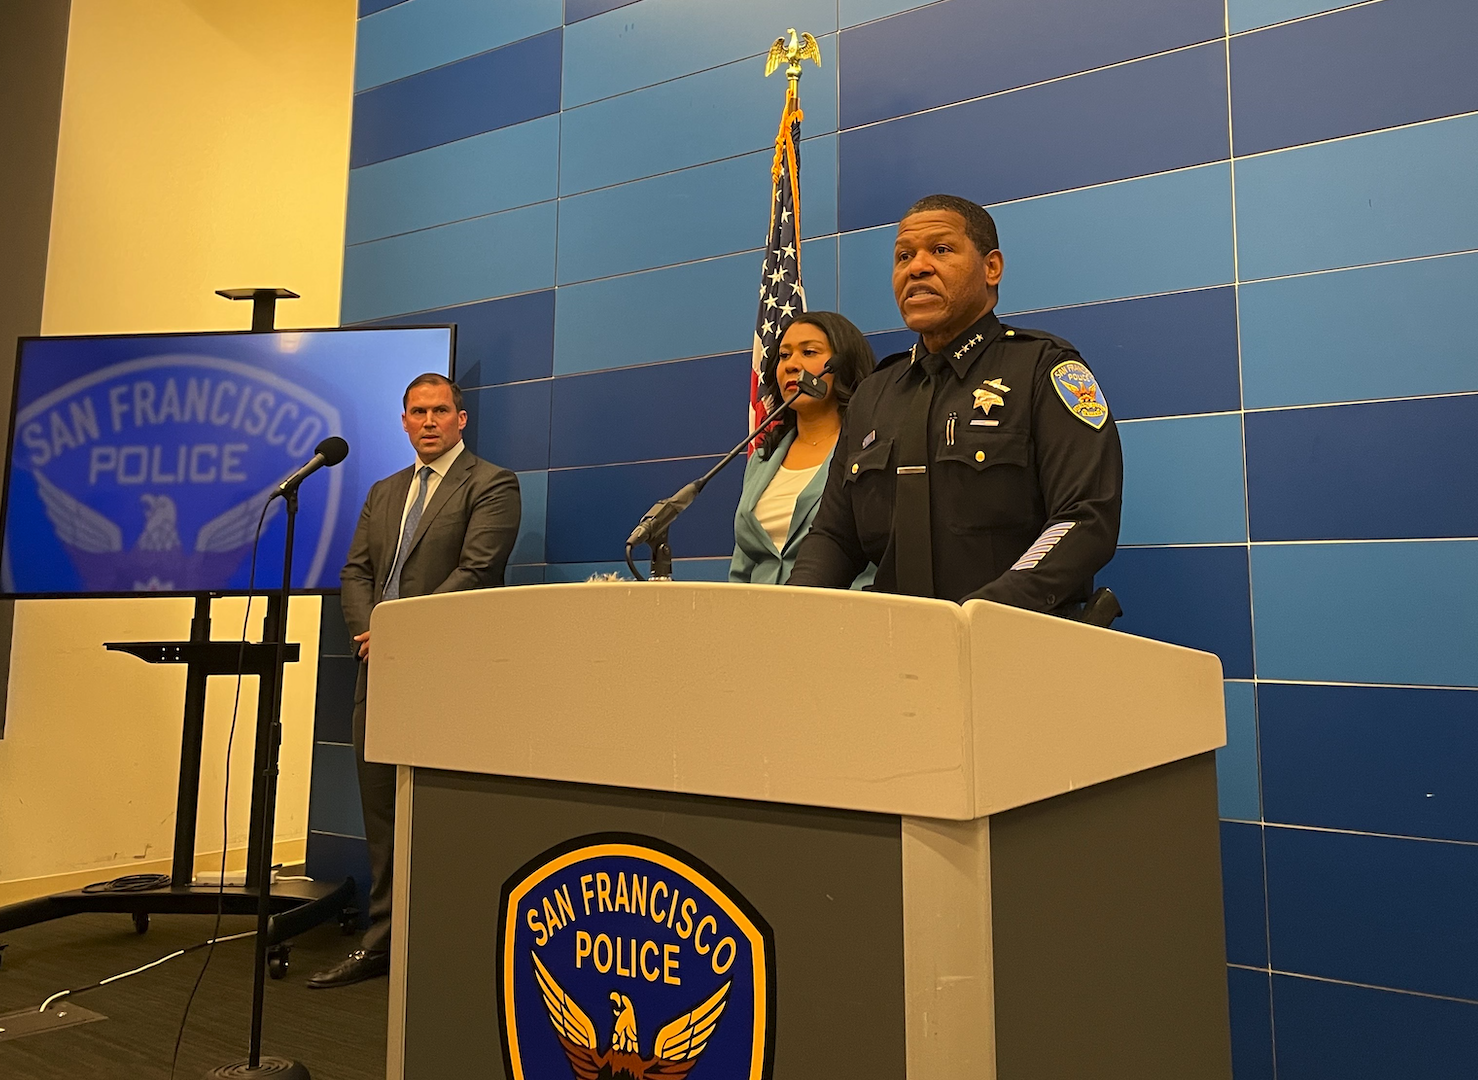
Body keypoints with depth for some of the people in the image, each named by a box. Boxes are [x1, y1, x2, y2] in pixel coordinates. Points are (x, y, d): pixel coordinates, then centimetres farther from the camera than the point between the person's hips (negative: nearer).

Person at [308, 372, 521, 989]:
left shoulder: (491, 485, -1)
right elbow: (355, 570, 15)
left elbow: (475, 572, -12)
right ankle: (382, 943, 22)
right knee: (381, 812, 11)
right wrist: (370, 632, -4)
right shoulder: (383, 493, 21)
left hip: (444, 669, -7)